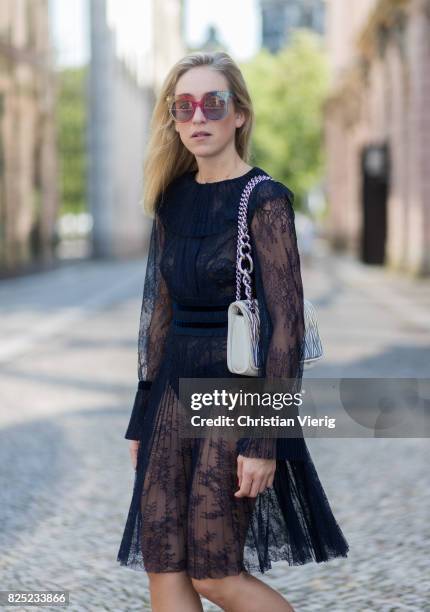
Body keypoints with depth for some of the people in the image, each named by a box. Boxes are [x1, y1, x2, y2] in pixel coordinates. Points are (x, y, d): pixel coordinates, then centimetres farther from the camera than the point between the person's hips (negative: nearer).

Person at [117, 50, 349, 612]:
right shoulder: (172, 199, 10)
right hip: (176, 389, 7)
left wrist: (264, 440, -18)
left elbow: (286, 324, -14)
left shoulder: (263, 201, -11)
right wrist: (142, 421, 14)